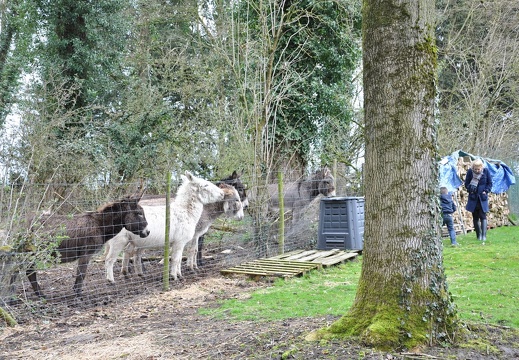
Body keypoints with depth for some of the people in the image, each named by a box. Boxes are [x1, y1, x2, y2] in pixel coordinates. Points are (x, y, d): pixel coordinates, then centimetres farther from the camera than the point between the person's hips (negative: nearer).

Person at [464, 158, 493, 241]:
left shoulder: (486, 171, -6)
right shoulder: (470, 172, -6)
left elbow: (490, 183, 3)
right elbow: (466, 184, 4)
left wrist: (486, 191, -10)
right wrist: (470, 189, -14)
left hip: (482, 198, -1)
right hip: (473, 198, 1)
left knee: (483, 216, -8)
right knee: (475, 217, 7)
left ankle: (484, 235, -10)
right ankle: (479, 235, 17)